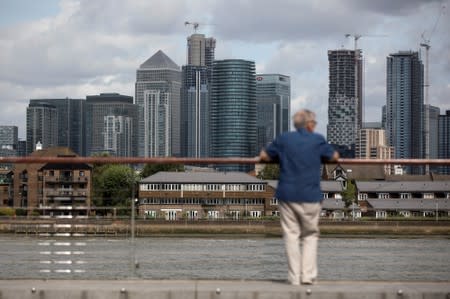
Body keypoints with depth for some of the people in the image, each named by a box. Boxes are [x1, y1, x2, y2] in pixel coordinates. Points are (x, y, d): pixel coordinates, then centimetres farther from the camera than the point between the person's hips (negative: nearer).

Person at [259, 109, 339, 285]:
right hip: (310, 197, -1)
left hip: (287, 196, 1)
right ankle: (308, 275, 2)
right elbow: (334, 157, 14)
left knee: (291, 235, 5)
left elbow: (264, 156, 13)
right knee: (310, 235, 10)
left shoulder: (283, 139, 4)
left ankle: (294, 277, 2)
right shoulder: (318, 140, 0)